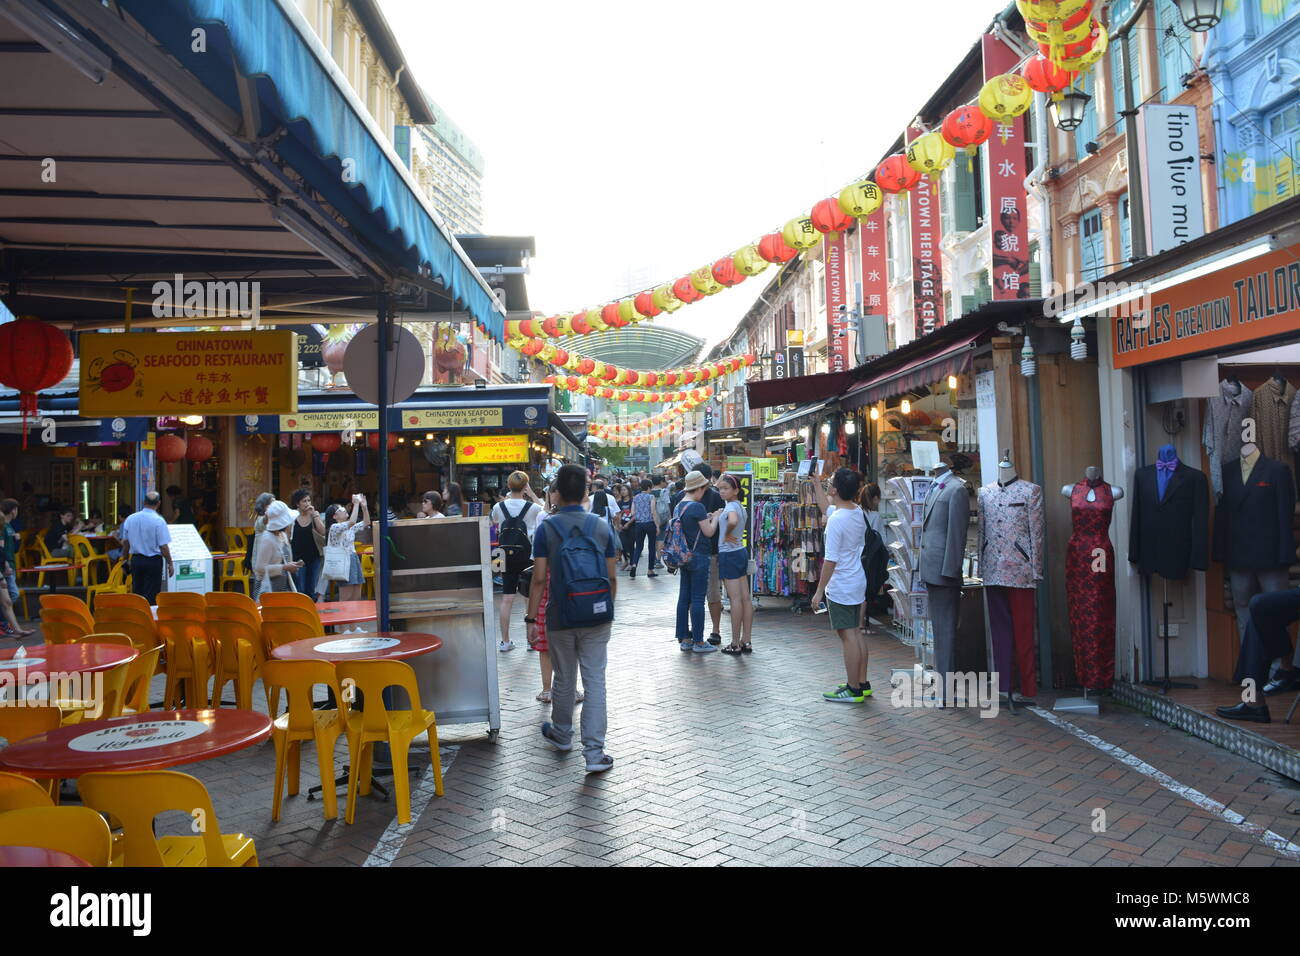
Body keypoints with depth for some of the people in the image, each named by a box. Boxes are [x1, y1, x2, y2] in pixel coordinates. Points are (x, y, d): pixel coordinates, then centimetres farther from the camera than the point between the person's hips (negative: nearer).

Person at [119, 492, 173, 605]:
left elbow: (125, 543, 10)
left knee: (137, 592, 15)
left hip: (135, 560, 5)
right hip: (153, 561, -5)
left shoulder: (130, 519, 2)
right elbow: (163, 546, -15)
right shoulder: (158, 521, -15)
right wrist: (170, 563, -6)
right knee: (151, 595, 0)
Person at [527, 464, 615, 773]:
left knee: (564, 680, 16)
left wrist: (531, 618, -2)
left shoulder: (546, 528, -7)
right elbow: (612, 577, 3)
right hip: (597, 617, 1)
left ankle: (561, 734, 37)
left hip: (561, 617, -1)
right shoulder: (602, 527, -1)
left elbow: (540, 579, -9)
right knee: (595, 681, 2)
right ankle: (594, 752, -2)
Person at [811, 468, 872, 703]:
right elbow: (826, 507, 24)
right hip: (858, 583, 9)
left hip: (840, 588, -9)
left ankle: (853, 690, 5)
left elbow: (831, 560, -21)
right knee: (857, 633, 15)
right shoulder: (858, 512, 4)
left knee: (848, 636, -2)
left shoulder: (836, 520, -22)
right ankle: (862, 684, 24)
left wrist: (819, 590, -13)